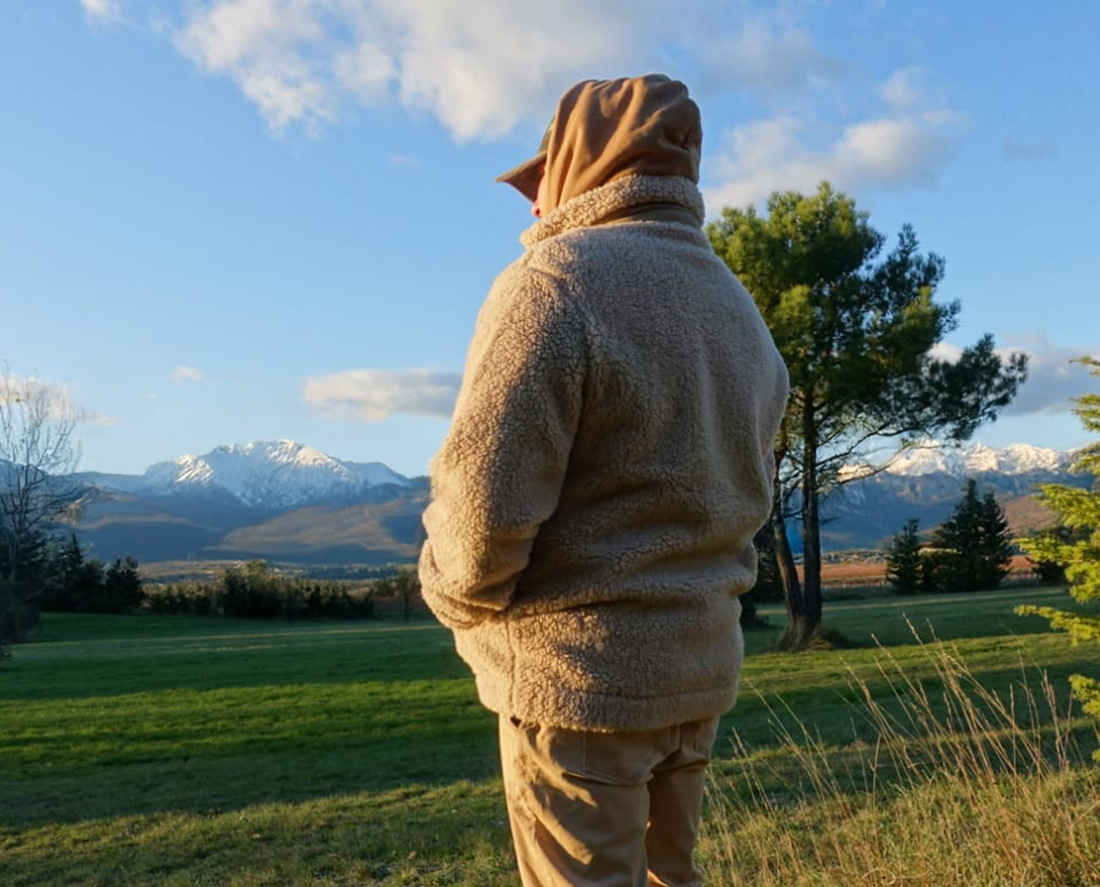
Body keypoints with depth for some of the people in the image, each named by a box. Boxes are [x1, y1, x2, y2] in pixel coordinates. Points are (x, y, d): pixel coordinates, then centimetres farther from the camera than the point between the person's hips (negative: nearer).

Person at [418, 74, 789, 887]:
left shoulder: (558, 278, -16)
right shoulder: (739, 308, 12)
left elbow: (487, 496, -20)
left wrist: (457, 596, -1)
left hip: (581, 672, -8)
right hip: (702, 663, 8)